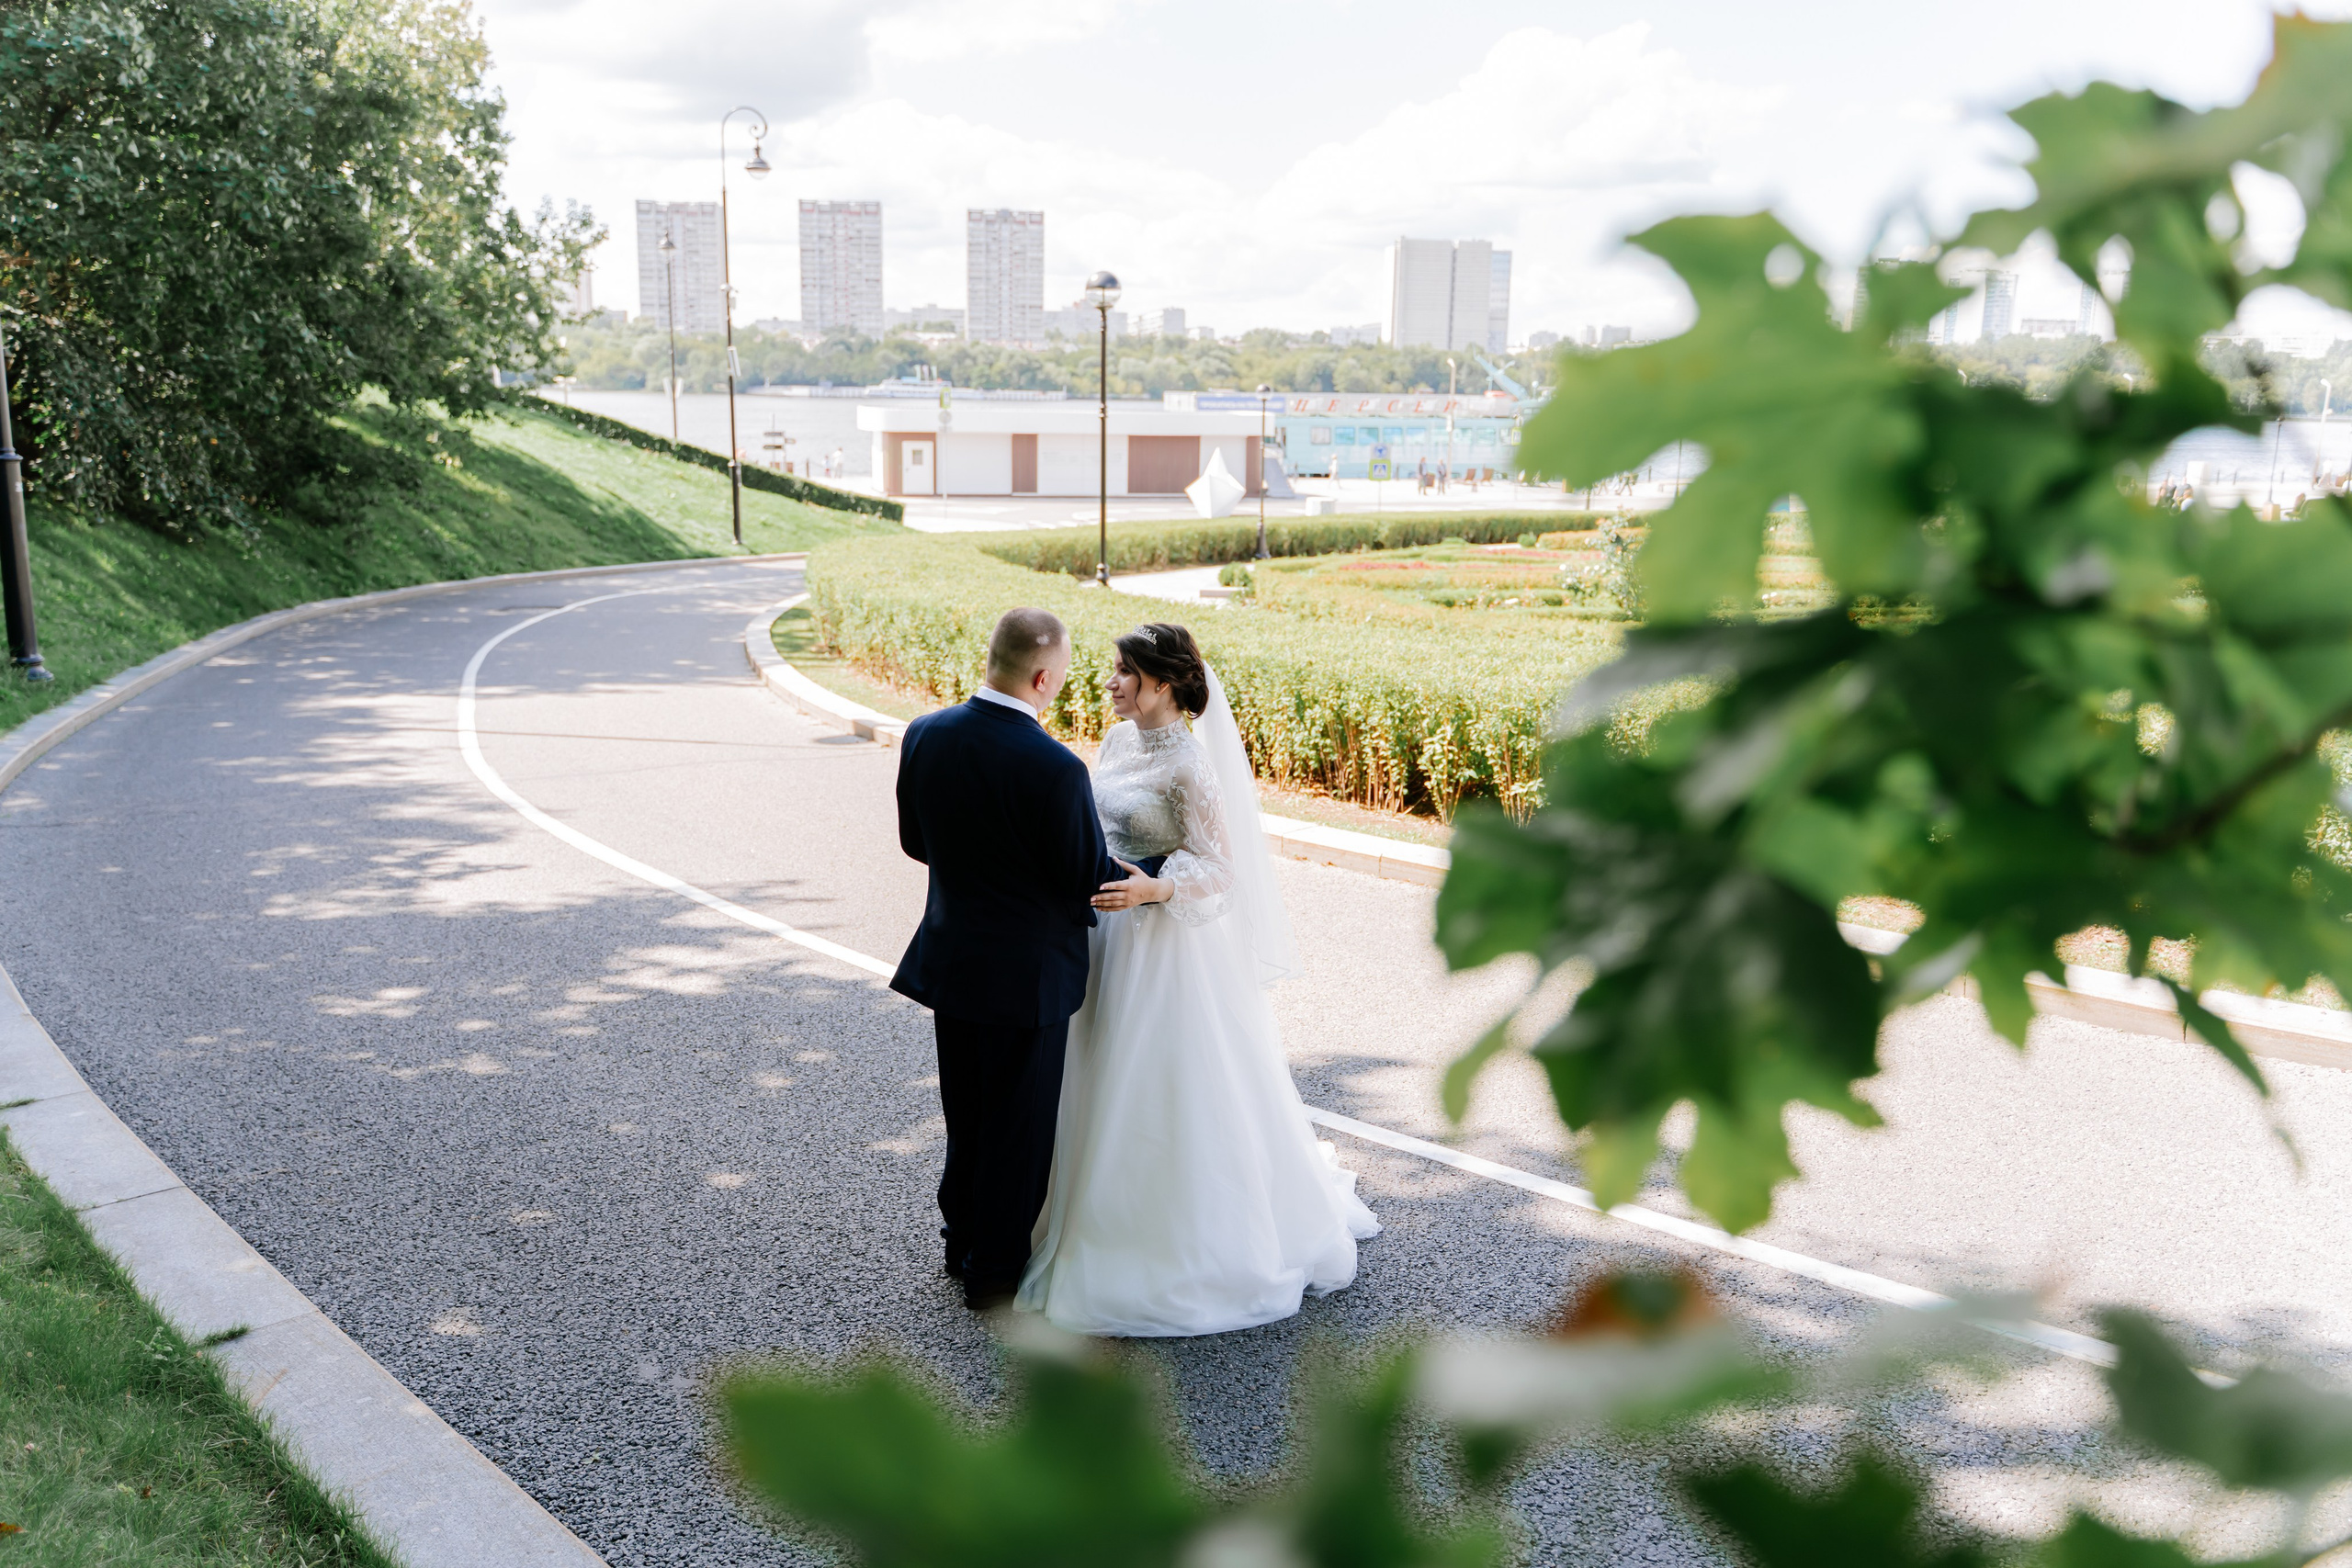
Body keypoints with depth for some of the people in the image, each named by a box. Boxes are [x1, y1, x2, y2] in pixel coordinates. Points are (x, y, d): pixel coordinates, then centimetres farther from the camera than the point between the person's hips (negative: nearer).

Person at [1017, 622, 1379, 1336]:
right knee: (1113, 1085, 17)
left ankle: (1186, 1242, 19)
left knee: (1171, 1088, 2)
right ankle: (1117, 1217, 34)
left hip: (1168, 943, -8)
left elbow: (1219, 869, -18)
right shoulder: (1117, 742, 6)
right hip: (1112, 935, 8)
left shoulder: (1189, 763, -18)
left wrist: (1153, 890, -32)